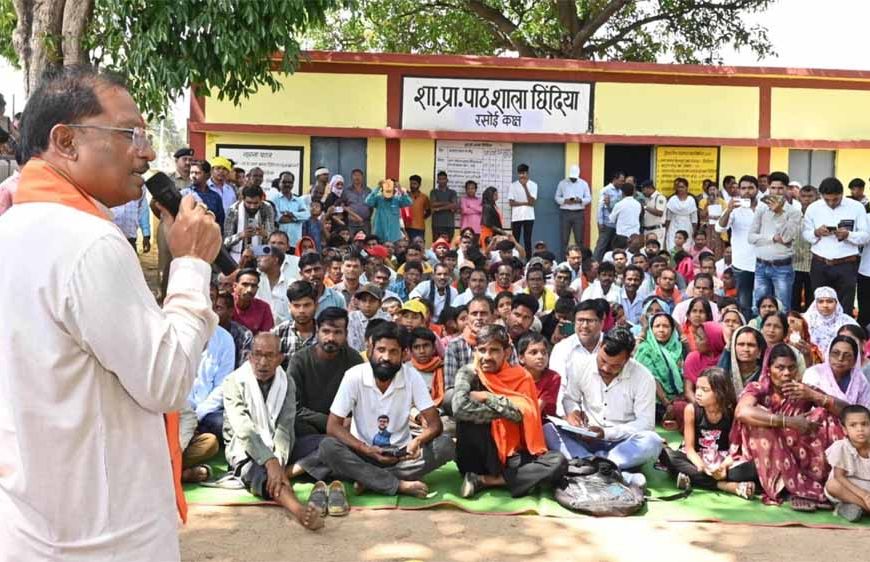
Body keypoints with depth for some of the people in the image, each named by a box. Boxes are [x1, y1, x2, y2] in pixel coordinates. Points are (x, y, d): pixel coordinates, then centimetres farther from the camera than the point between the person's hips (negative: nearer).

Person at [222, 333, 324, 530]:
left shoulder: (287, 384, 2)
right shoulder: (234, 382, -9)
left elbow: (284, 428, -9)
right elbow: (244, 429, -22)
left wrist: (279, 463, -28)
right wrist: (271, 462, -35)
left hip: (275, 449, 5)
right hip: (245, 449, -5)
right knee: (258, 472, -40)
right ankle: (298, 510, -64)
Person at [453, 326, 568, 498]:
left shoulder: (520, 376, 1)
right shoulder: (469, 373, -6)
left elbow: (521, 413, -15)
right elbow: (460, 408, -25)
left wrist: (488, 398, -19)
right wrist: (504, 410, -17)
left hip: (510, 454, 3)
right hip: (478, 458, -3)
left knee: (558, 463, -23)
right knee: (469, 416, -30)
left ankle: (483, 480, -18)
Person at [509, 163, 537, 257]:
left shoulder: (533, 185, 1)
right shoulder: (513, 185, 3)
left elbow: (532, 202, -11)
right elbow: (511, 202, -4)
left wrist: (525, 186, -16)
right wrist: (525, 203, -10)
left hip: (529, 217, -1)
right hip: (516, 217, 1)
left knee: (527, 240, 2)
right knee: (515, 240, 2)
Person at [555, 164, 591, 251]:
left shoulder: (584, 184, 6)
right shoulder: (562, 183, 6)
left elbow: (589, 198, 5)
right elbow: (557, 197, 7)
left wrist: (580, 200, -15)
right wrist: (565, 200, -13)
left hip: (579, 213, 0)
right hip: (565, 213, 0)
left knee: (579, 239, 0)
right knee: (564, 239, 0)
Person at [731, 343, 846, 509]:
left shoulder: (804, 390, -2)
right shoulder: (757, 389, -10)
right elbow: (742, 412, -34)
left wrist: (814, 396, -25)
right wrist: (789, 421, -35)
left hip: (799, 455, 2)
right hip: (765, 459, -2)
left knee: (823, 415, -13)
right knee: (759, 422, -28)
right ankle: (797, 489, -29)